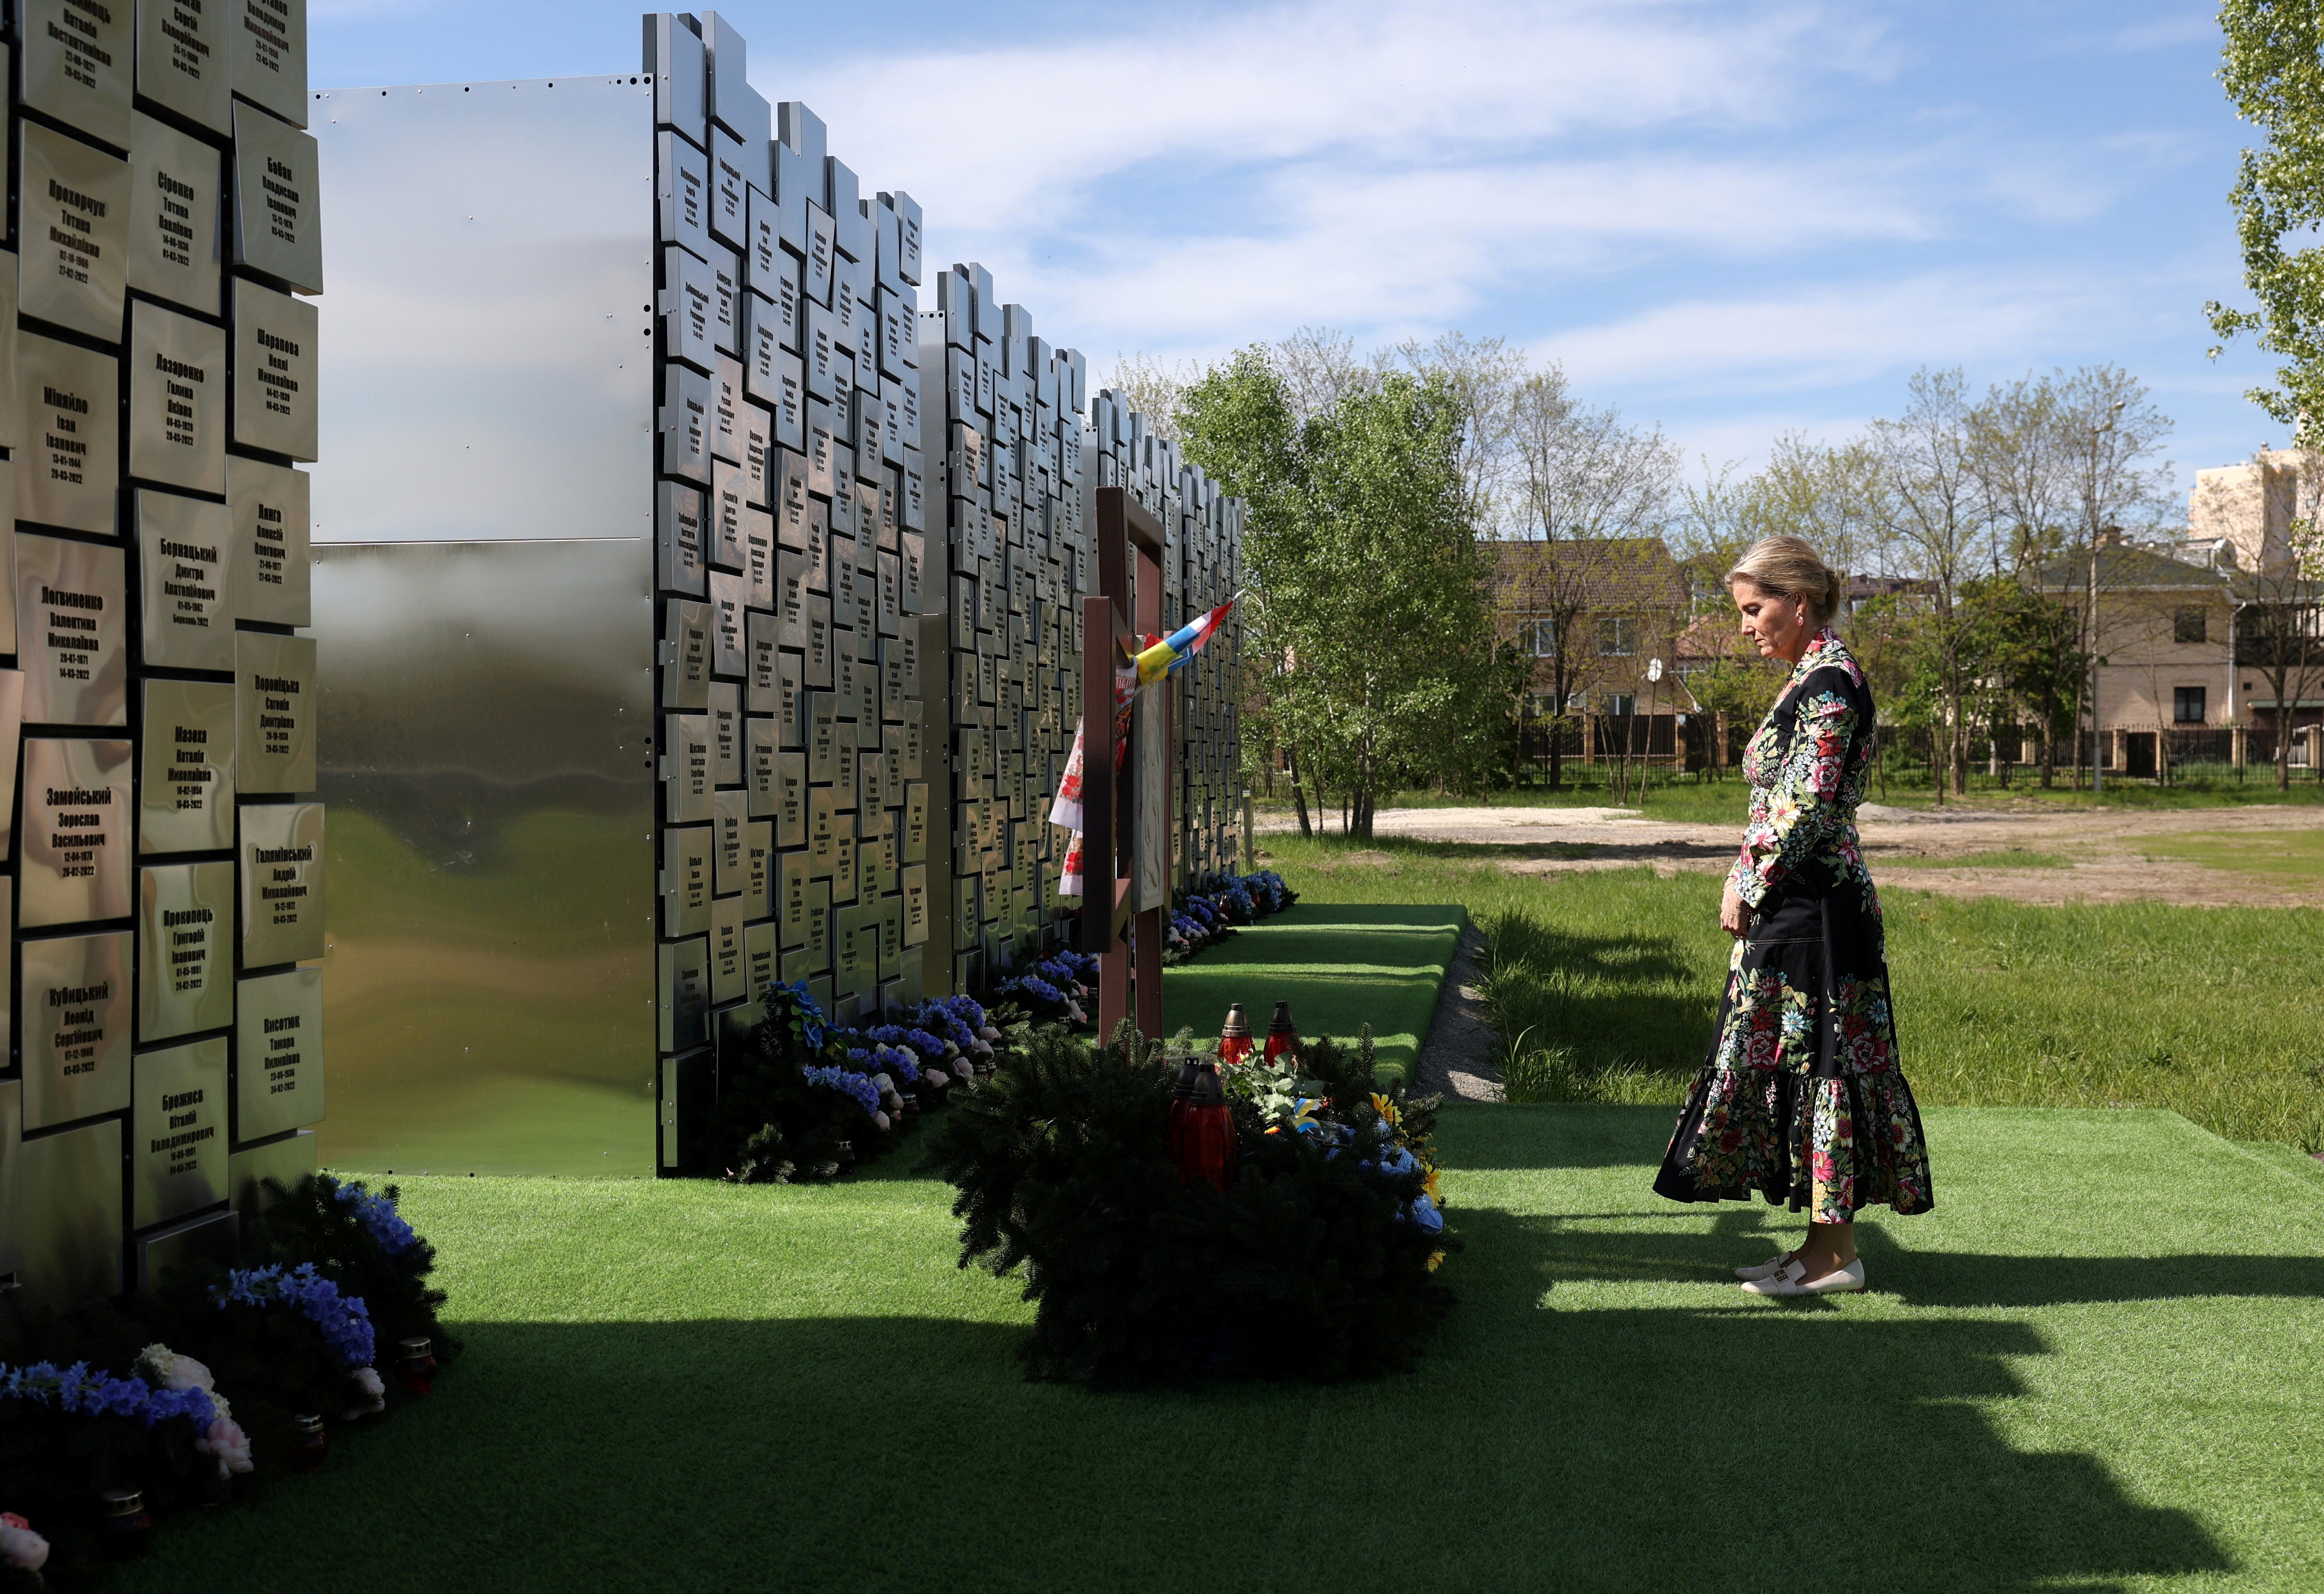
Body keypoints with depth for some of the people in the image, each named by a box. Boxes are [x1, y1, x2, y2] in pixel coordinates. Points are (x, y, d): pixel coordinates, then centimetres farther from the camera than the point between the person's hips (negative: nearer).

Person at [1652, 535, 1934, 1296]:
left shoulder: (1830, 684, -14)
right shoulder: (1812, 680, 17)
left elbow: (1804, 807, -19)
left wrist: (1747, 889, -12)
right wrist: (1748, 883, 12)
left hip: (1813, 905, -10)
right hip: (1792, 903, 10)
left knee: (1816, 1059, -5)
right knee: (1791, 1061, 12)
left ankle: (1834, 1254, 2)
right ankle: (1825, 1244, 19)